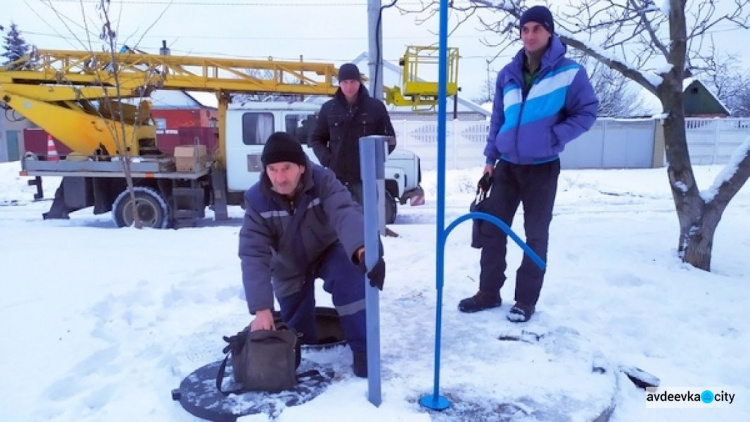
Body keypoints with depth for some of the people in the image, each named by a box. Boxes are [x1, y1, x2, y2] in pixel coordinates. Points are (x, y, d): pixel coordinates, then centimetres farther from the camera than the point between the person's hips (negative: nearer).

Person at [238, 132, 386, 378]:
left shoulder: (323, 181, -31)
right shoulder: (256, 199, -25)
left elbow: (346, 214, -50)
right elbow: (253, 255, -28)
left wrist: (364, 249, -73)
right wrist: (261, 308, -39)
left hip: (329, 252, -2)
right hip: (290, 269, 2)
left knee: (349, 272, -36)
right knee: (298, 333, 5)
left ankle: (363, 350, -23)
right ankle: (303, 348, 44)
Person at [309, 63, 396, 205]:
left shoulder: (375, 107, 1)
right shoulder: (329, 108, 5)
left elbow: (389, 139, 6)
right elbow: (316, 139, 12)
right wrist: (326, 159, -4)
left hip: (366, 177, -1)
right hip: (337, 177, 2)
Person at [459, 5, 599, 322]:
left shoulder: (570, 72, -8)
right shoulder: (508, 74, 6)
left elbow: (587, 112, -5)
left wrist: (553, 138, -17)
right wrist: (490, 157, 8)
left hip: (542, 168, -4)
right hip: (507, 166, 4)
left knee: (536, 235, 5)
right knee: (491, 229, 6)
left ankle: (526, 300, 17)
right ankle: (489, 293, 19)